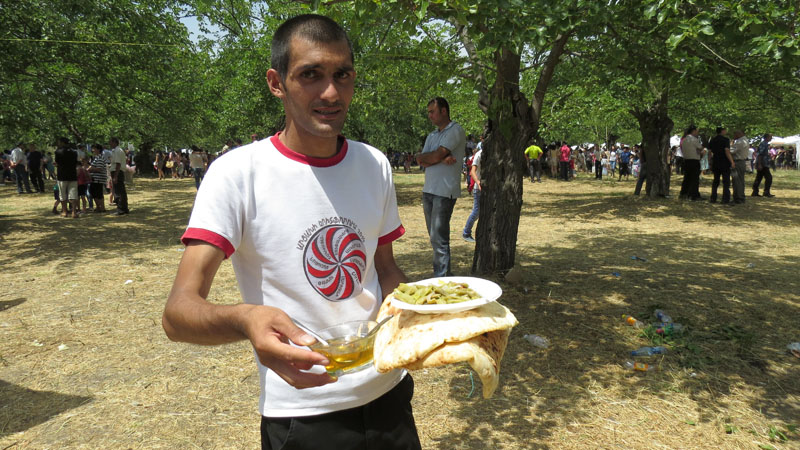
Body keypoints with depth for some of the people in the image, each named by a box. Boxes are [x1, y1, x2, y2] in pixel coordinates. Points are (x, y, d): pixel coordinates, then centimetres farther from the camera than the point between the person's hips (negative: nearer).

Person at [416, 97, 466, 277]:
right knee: (434, 236, 11)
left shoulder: (456, 130, -5)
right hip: (428, 189, 8)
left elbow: (437, 155, -16)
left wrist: (423, 157, 3)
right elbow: (422, 161, 6)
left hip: (445, 191, -8)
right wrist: (442, 159, -10)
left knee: (439, 237, -10)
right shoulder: (432, 136, 20)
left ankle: (441, 278, -5)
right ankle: (446, 273, 21)